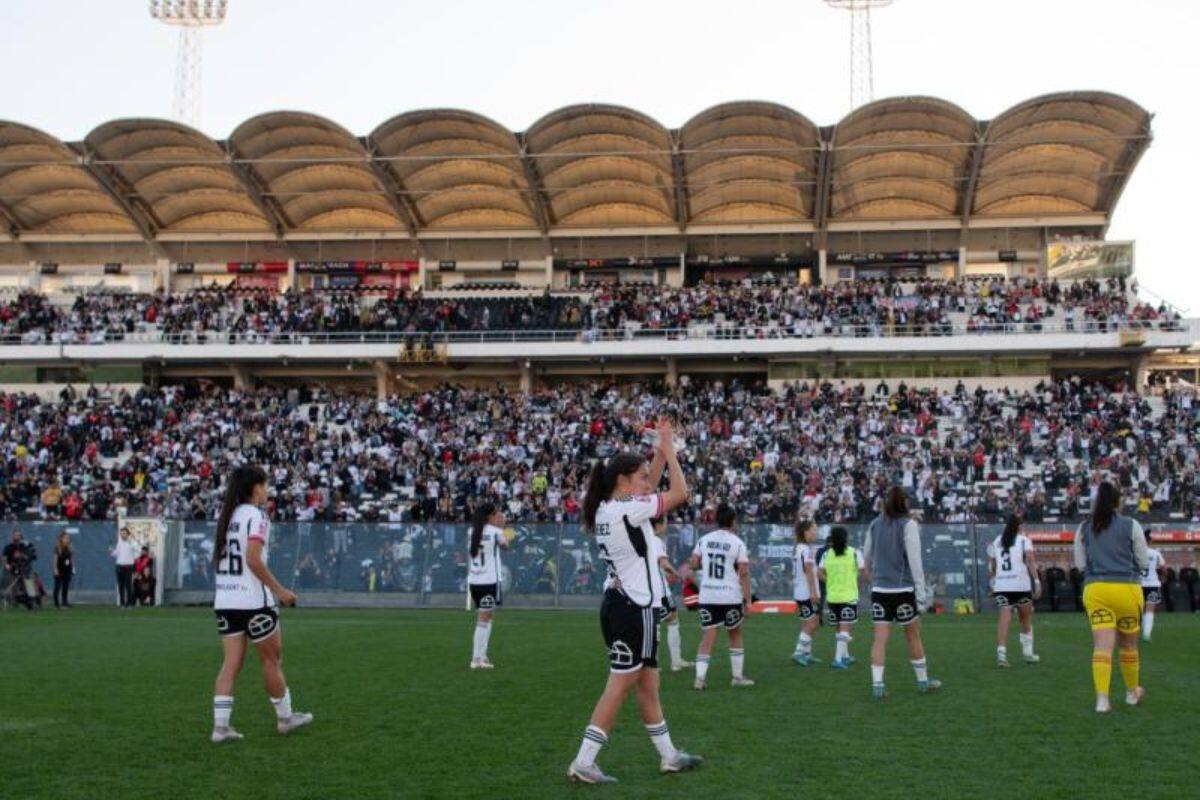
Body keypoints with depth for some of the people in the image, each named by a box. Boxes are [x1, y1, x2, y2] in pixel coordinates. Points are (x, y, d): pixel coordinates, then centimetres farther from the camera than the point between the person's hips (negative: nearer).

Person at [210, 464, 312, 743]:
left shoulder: (226, 515, 12)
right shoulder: (255, 516, -11)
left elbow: (218, 559, 16)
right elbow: (253, 560, -21)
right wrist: (279, 590, -16)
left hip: (224, 602, 7)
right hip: (253, 601, -7)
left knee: (231, 663, 5)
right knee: (272, 659, 8)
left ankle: (220, 725, -1)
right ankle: (285, 717, 20)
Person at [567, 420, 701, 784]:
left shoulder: (605, 509, 8)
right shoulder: (627, 510, -17)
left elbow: (650, 486, 23)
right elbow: (680, 493, -14)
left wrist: (662, 450, 15)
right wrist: (669, 450, -4)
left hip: (619, 603, 10)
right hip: (633, 608, -10)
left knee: (647, 683, 17)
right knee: (620, 686, -4)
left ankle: (669, 755, 27)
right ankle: (584, 762, -2)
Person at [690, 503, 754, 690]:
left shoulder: (704, 539, 3)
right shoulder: (737, 543, -6)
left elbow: (694, 564, 4)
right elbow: (744, 573, -8)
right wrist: (748, 600, -5)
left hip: (707, 595, 2)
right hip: (731, 596, -2)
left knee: (708, 636, 2)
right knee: (735, 635, 15)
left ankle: (700, 677, -9)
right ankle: (738, 676, 21)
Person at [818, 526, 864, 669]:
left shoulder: (827, 554, 3)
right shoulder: (854, 553, -5)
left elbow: (819, 573, -2)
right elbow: (863, 571, -6)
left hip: (832, 597, 4)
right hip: (849, 596, -4)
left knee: (840, 628, 19)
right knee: (845, 629, -5)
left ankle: (845, 656, 31)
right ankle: (838, 659, -16)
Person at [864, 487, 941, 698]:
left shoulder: (875, 524, 6)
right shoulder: (908, 524, -7)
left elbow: (866, 557, 14)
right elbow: (914, 560, -12)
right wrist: (921, 592, -10)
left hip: (879, 590, 3)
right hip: (903, 590, -3)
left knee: (880, 638, 1)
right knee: (913, 636, 11)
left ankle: (877, 684, -6)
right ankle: (923, 681, 22)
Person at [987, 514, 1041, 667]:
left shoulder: (996, 542, 15)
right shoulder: (1023, 540, 4)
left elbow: (991, 566, 17)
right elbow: (1030, 561, -8)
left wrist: (992, 582, 29)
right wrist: (1037, 581, -11)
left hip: (1001, 585, 2)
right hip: (1021, 584, -2)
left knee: (1004, 618, -6)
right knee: (1026, 618, 15)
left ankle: (1001, 653, -21)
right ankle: (1028, 653, 22)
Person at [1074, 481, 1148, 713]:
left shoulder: (1084, 528, 6)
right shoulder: (1131, 526, -1)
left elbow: (1080, 564, 9)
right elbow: (1144, 562, 4)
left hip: (1095, 589, 1)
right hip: (1127, 588, -1)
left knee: (1102, 645, -5)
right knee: (1128, 644, 16)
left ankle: (1102, 699, -17)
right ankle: (1132, 692, 33)